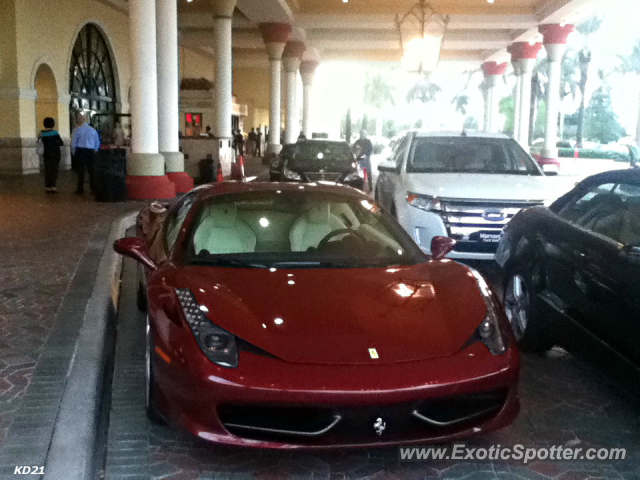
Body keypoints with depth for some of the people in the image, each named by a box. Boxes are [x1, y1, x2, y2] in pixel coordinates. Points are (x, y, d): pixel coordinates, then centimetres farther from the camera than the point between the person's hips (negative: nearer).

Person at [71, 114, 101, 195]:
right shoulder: (93, 130, 9)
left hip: (80, 151, -3)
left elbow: (73, 142, -2)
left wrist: (73, 153, 9)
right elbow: (97, 143, 12)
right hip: (90, 151, 3)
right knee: (91, 171, 6)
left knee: (80, 171, 1)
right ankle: (93, 189, 6)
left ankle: (80, 189, 3)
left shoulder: (77, 129, -2)